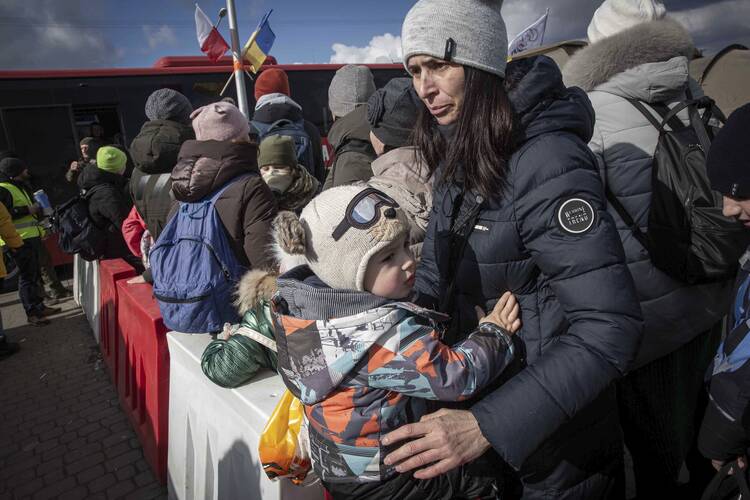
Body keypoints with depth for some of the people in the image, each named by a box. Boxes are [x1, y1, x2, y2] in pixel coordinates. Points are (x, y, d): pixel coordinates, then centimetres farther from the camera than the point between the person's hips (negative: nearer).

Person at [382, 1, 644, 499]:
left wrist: (487, 425, -32)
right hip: (474, 395, 7)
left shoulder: (544, 162, -25)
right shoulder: (458, 157, -1)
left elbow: (611, 326, -29)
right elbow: (435, 277, 4)